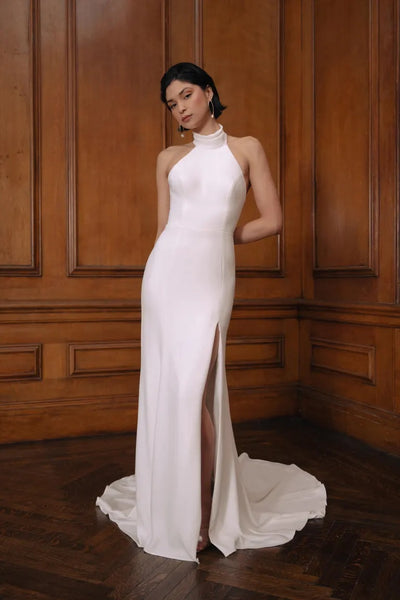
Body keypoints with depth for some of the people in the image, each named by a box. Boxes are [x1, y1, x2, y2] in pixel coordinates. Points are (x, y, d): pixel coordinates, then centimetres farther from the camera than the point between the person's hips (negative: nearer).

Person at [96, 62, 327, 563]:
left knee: (192, 392, -11)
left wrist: (218, 236, 8)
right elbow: (164, 226, 14)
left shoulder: (246, 148, 10)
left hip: (212, 276, -2)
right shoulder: (169, 158, 16)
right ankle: (169, 508, 19)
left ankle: (201, 516, 5)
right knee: (165, 389, 2)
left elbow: (273, 221, 6)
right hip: (166, 271, 3)